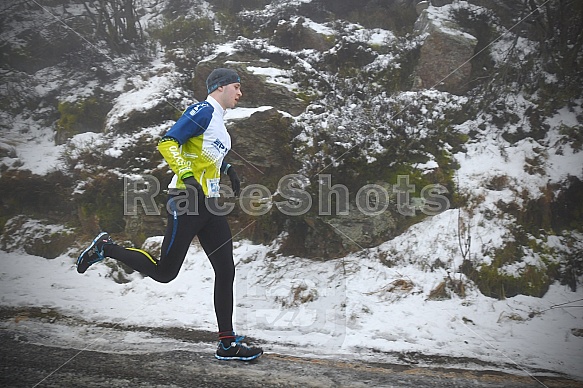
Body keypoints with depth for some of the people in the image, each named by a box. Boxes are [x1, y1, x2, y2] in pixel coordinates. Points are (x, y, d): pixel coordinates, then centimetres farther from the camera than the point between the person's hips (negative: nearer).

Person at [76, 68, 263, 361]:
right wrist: (188, 177, -28)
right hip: (187, 202, -9)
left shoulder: (217, 120, 20)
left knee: (226, 271, 4)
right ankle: (105, 248, 16)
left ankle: (227, 344, 9)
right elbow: (167, 143, -18)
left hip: (208, 205, 9)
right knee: (164, 272, -4)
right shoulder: (203, 111, -9)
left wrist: (227, 169, 26)